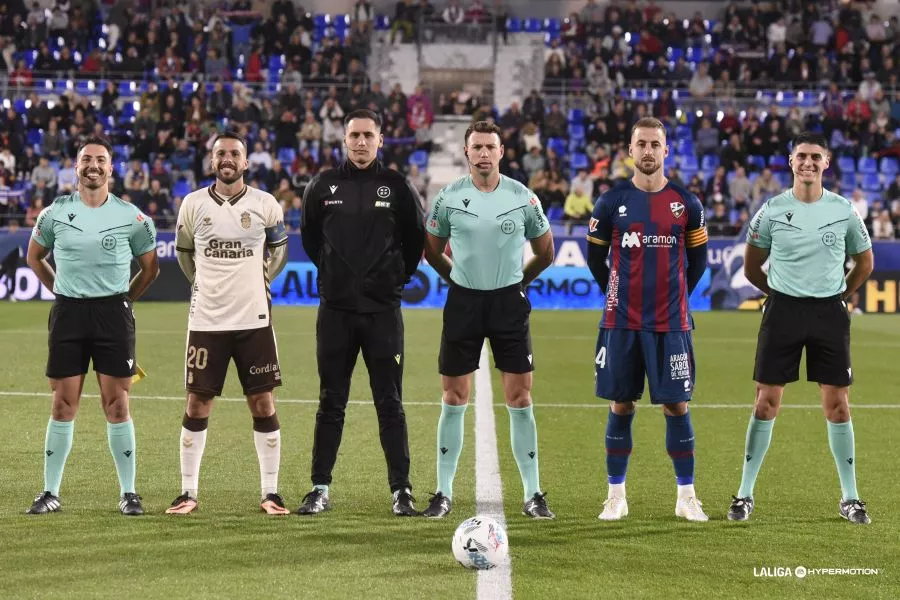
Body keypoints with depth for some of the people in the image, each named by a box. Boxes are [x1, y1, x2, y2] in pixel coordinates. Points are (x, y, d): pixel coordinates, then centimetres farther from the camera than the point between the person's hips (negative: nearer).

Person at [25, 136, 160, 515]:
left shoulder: (131, 217, 0)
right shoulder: (55, 213, 3)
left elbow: (151, 267, 11)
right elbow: (34, 257, 18)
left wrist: (124, 299, 6)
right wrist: (60, 290, 10)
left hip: (113, 313, -1)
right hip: (68, 313, 1)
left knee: (116, 406, -1)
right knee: (63, 406, 3)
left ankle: (129, 493, 6)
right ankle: (50, 493, 9)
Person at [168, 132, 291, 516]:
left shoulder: (265, 205, -1)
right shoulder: (193, 204, 1)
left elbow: (279, 250, 17)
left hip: (254, 320, 0)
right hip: (206, 321, 0)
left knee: (263, 404, 1)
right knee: (197, 405, 2)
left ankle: (270, 492, 9)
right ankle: (188, 492, 11)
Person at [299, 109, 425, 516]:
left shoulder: (396, 186, -1)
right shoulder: (323, 186, 2)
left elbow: (416, 237, 11)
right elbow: (309, 235, 17)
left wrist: (397, 277, 9)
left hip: (383, 310, -1)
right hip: (335, 310, 1)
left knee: (390, 403, 1)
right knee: (330, 402, 7)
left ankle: (401, 490, 5)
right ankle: (320, 489, 12)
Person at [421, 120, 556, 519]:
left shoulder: (524, 198, -3)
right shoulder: (448, 198, -2)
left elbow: (545, 253, 11)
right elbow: (432, 250, 13)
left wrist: (518, 280, 11)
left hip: (509, 302, 0)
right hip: (463, 302, 0)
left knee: (519, 400, -1)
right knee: (454, 400, 3)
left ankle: (533, 494, 6)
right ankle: (444, 493, 10)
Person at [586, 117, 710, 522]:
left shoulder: (686, 203, 2)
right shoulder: (612, 202, 1)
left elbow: (698, 260, 13)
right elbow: (595, 257, 11)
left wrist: (676, 294, 11)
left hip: (671, 322, 0)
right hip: (620, 322, 0)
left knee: (677, 405, 0)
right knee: (621, 405, 4)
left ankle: (686, 496, 8)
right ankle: (616, 495, 12)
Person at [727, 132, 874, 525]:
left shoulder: (843, 210, 1)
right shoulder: (772, 210, -1)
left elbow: (865, 262, 14)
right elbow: (751, 267, 10)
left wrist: (841, 295, 9)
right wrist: (779, 293, 8)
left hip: (830, 312, 1)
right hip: (783, 311, -1)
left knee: (837, 404, 2)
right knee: (766, 403, -1)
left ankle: (849, 498, 12)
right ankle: (745, 494, 6)